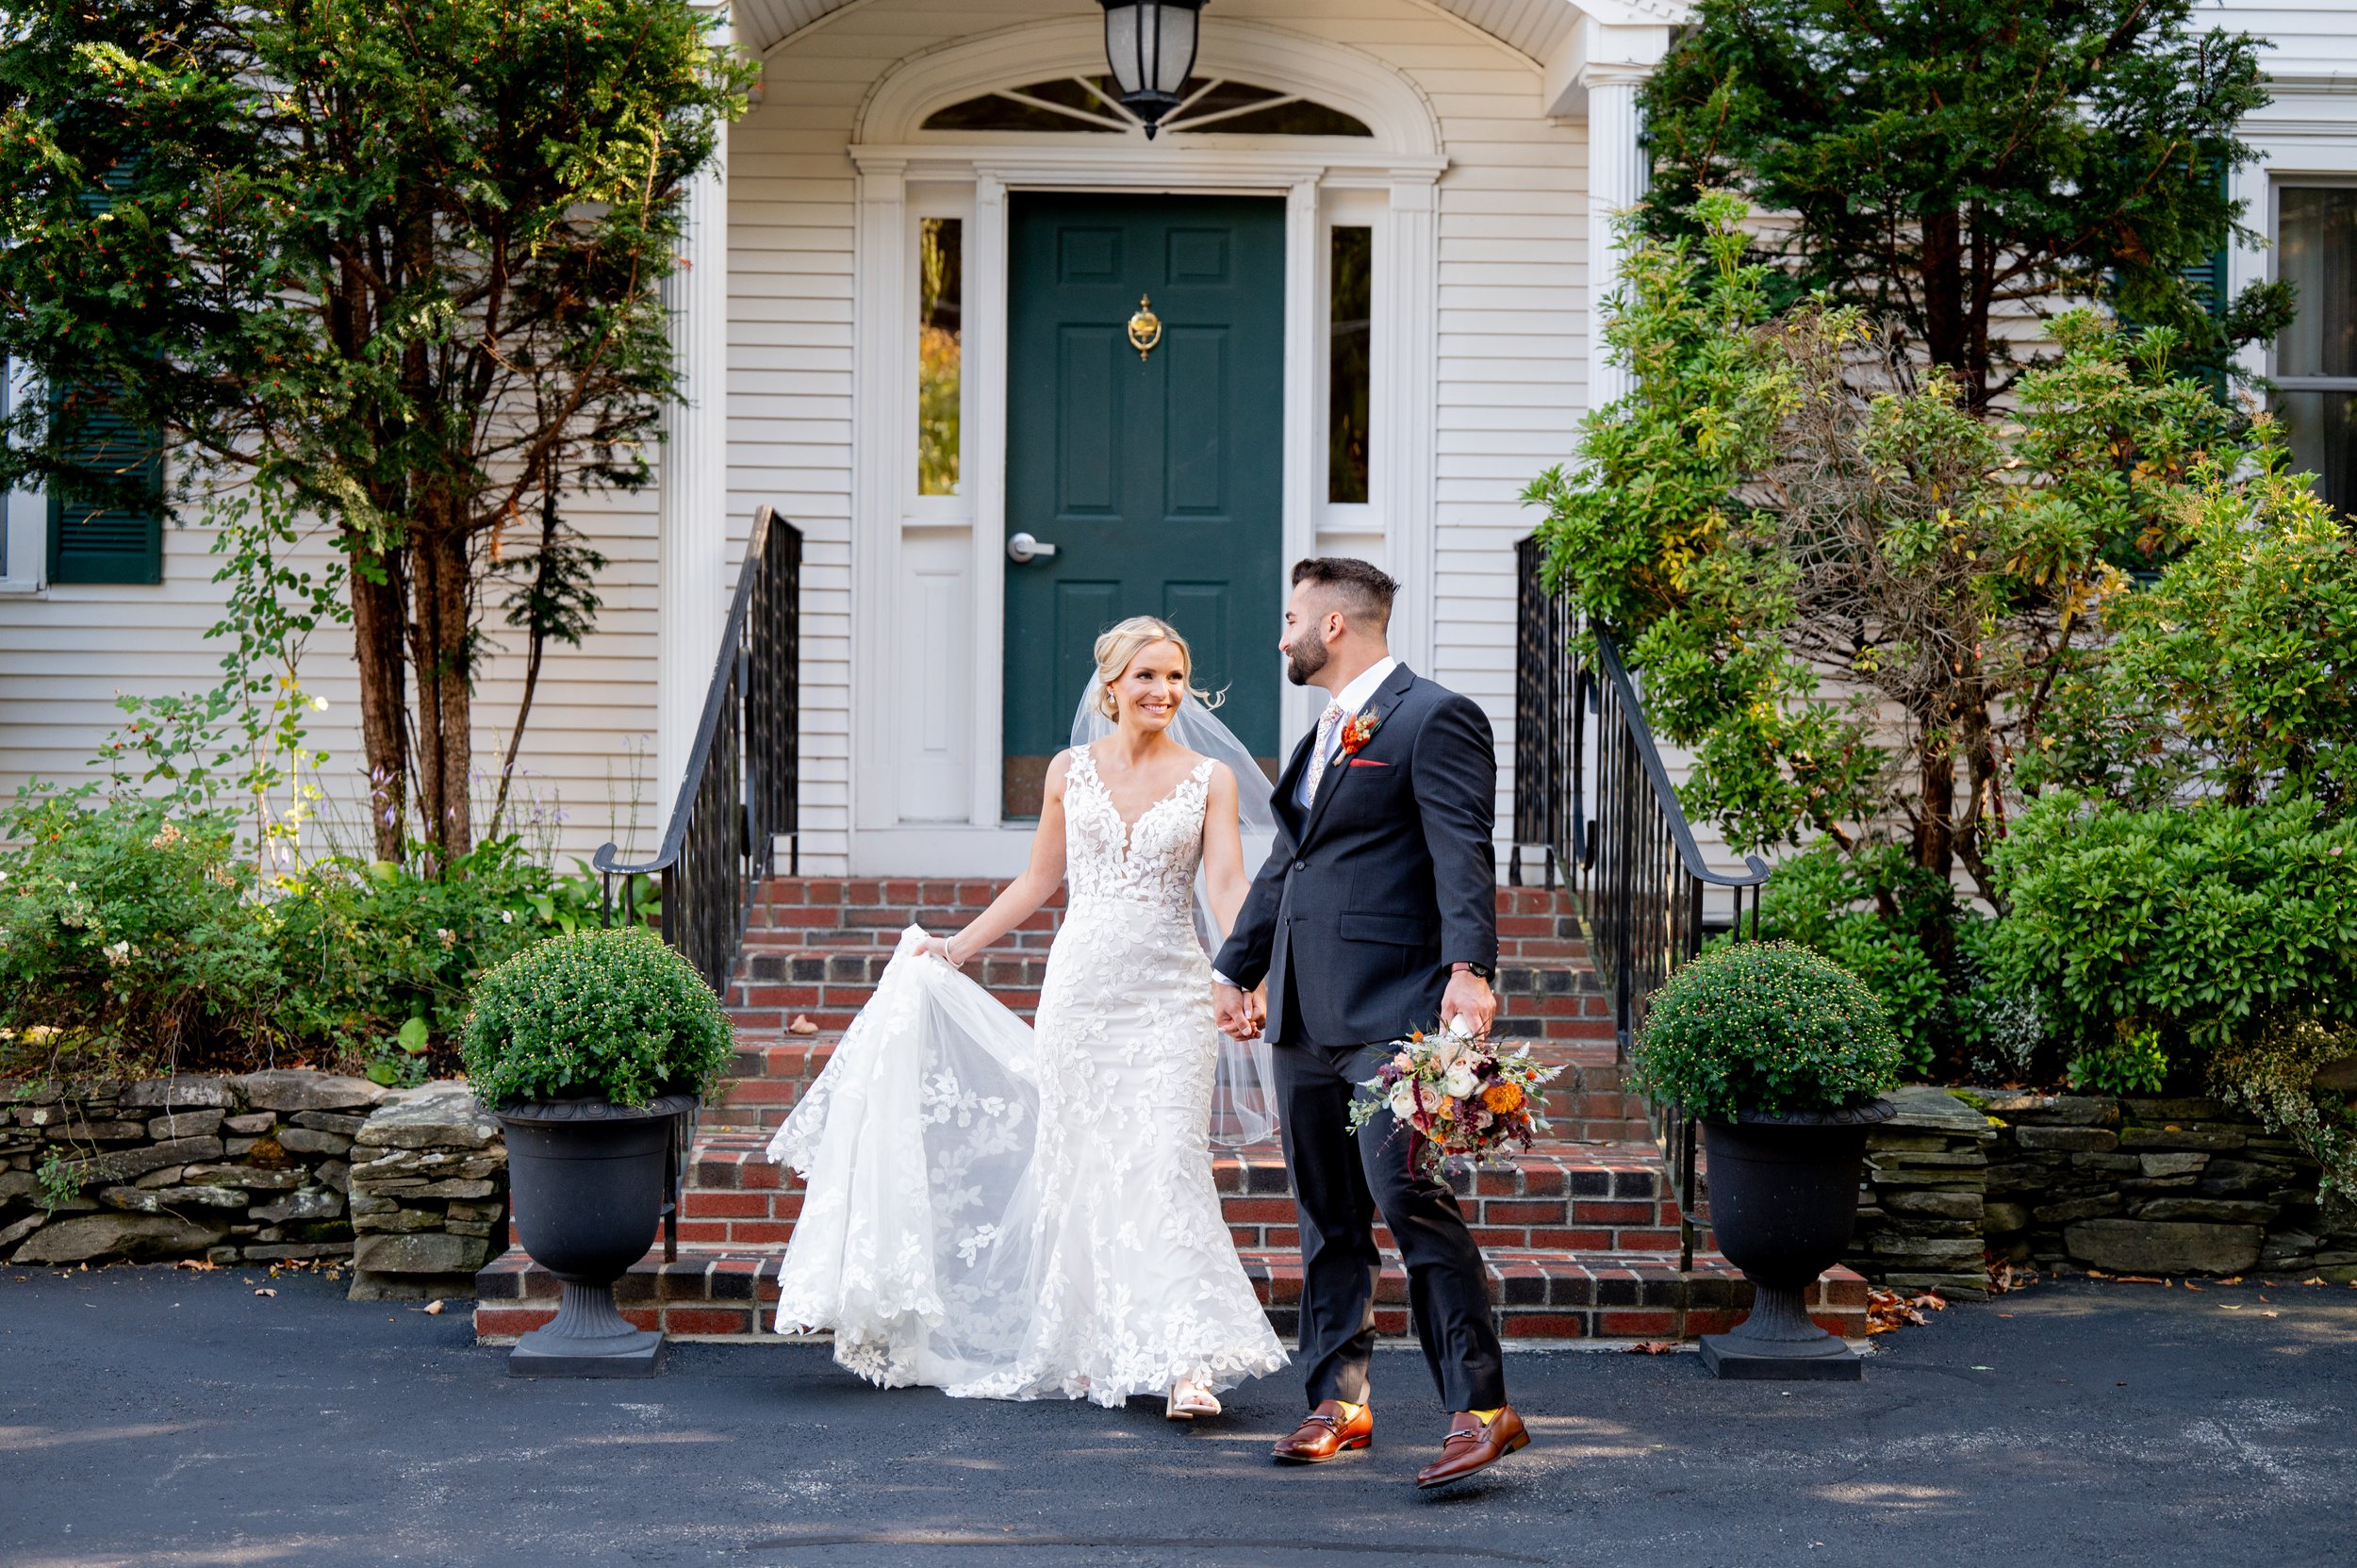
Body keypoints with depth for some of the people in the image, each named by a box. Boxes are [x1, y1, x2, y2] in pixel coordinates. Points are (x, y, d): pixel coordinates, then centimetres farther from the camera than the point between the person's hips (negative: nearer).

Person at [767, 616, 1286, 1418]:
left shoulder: (1210, 779, 2)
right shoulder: (1071, 771, 8)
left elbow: (1226, 886, -9)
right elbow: (1038, 881, 17)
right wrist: (957, 947, 17)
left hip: (1169, 997, -2)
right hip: (1080, 985, 3)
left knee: (1165, 1164, -12)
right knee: (1079, 1164, 5)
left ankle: (1187, 1361, -15)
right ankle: (1084, 1348, 17)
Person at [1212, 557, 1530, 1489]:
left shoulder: (1434, 720, -6)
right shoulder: (1324, 736, 22)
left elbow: (1462, 855, -18)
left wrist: (1469, 970, -30)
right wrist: (1236, 969, 34)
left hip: (1390, 1011, -9)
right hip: (1305, 1018, 9)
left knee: (1411, 1200, -15)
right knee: (1327, 1218, 11)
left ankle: (1481, 1407, -13)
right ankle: (1337, 1402, 19)